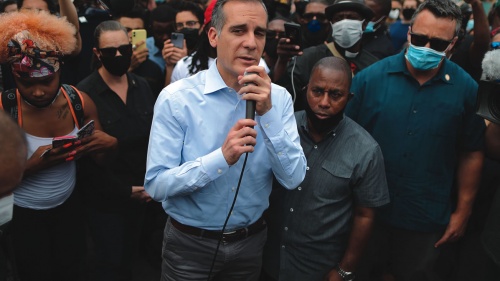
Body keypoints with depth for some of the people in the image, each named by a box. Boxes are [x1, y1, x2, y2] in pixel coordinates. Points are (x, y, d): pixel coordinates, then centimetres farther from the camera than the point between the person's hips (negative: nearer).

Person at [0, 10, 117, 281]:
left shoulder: (79, 102, -11)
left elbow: (100, 160, -2)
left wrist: (109, 144, -23)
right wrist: (32, 165, -32)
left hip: (69, 207, 3)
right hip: (22, 215, -3)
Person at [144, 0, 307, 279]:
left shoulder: (278, 98, -7)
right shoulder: (176, 98, -17)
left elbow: (293, 178, -13)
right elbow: (156, 184, -18)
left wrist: (268, 113, -25)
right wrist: (222, 157, -31)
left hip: (251, 240, 3)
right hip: (190, 244, -3)